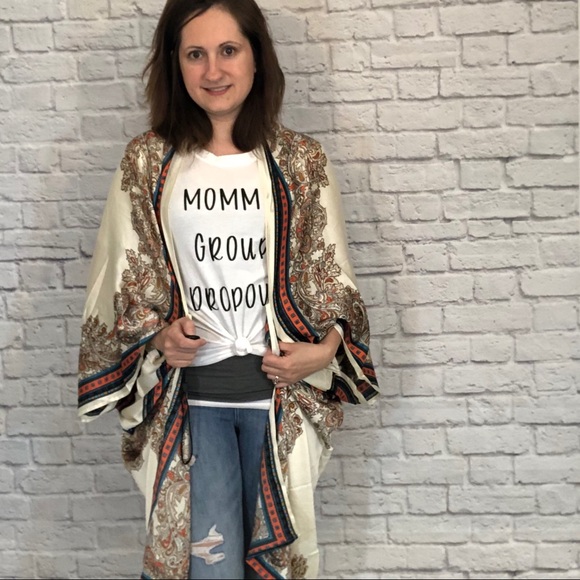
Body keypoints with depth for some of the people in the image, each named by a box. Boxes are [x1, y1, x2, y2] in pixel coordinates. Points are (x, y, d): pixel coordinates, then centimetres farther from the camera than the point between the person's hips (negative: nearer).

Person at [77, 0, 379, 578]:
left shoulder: (301, 161, 2)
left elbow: (332, 278, 6)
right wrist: (156, 336, -11)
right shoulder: (147, 163, 1)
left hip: (282, 387, 1)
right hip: (188, 392, -1)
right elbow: (122, 279, 6)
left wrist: (325, 348, -10)